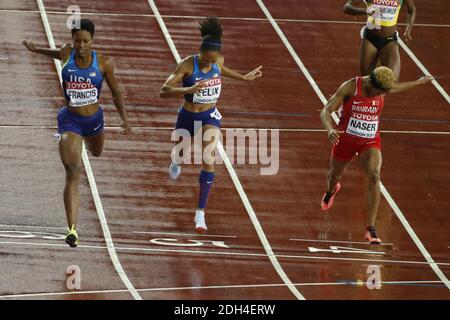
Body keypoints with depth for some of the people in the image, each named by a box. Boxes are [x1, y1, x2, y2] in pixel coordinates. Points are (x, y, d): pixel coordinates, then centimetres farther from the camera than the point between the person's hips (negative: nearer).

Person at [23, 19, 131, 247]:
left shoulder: (103, 63, -12)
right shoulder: (66, 54, -12)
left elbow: (115, 91, 1)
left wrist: (123, 117, -4)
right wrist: (37, 50, 26)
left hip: (94, 119, 3)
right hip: (70, 121, -3)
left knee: (96, 153, 34)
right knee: (72, 173, -17)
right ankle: (72, 229, -22)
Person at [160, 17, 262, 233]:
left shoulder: (218, 61, -12)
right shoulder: (187, 65, -25)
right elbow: (164, 91, -32)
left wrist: (245, 77, 16)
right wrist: (188, 89, -47)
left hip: (210, 116, 1)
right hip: (188, 117, -1)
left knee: (208, 160, -17)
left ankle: (200, 213, -10)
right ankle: (176, 162, 66)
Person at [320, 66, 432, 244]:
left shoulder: (383, 89, -10)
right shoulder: (350, 87, -23)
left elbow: (396, 88, 17)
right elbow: (325, 112, -26)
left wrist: (418, 82, 33)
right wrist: (330, 130, -47)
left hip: (370, 142, 1)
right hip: (345, 140, -1)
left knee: (374, 175, -26)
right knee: (335, 175, 24)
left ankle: (370, 229, -26)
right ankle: (331, 190, 68)